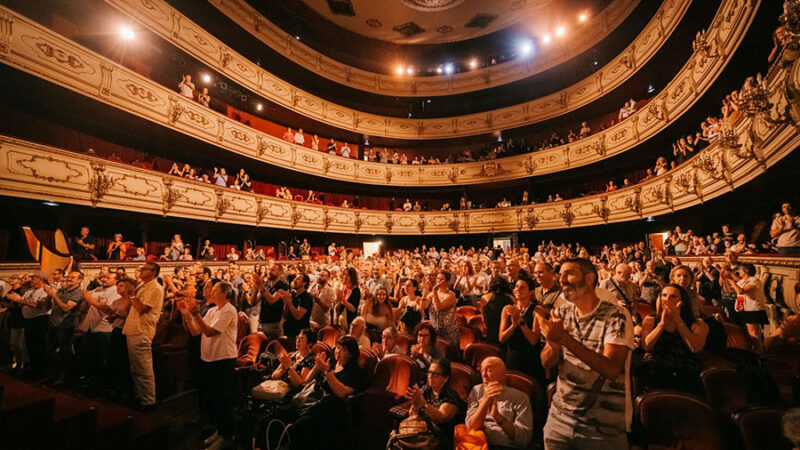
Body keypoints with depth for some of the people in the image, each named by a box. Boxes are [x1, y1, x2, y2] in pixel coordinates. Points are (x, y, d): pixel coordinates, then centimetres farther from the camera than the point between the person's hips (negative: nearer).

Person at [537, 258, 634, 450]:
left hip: (604, 426, -4)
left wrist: (565, 339, -34)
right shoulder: (561, 313, 1)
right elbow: (547, 363, -1)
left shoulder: (616, 316, -14)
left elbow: (612, 370, -26)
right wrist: (553, 345, -23)